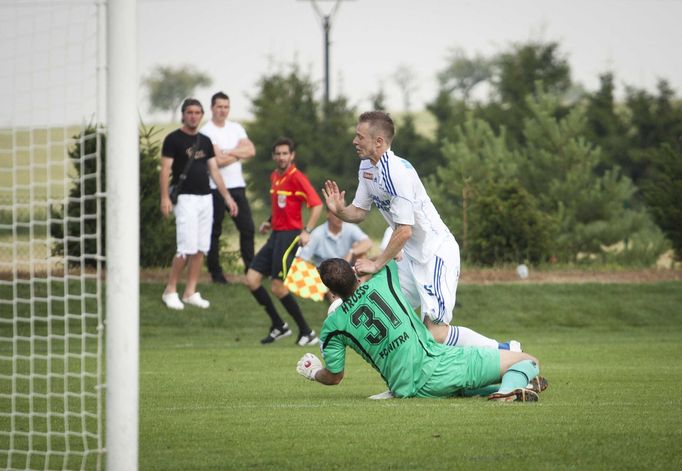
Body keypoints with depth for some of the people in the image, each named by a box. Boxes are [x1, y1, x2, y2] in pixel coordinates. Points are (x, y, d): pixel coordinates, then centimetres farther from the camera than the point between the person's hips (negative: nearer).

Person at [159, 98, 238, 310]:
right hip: (186, 198, -6)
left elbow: (214, 170, 17)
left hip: (205, 198, 6)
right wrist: (165, 197, -19)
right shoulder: (173, 139, -4)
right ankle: (170, 291, -2)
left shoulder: (205, 141, 15)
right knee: (187, 248, -13)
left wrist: (227, 197, 12)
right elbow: (165, 169, -9)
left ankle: (191, 292, 11)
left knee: (201, 249, 4)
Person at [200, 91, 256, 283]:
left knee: (247, 228, 2)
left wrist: (229, 152, -11)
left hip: (237, 186, 5)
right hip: (216, 187, -5)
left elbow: (251, 150, 1)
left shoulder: (236, 128, 13)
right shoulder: (206, 132, -6)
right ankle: (215, 272, 9)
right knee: (214, 232, 2)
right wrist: (240, 155, -2)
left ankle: (251, 269, 7)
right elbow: (218, 161, -16)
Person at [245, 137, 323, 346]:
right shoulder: (274, 177, 14)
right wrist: (270, 222, 13)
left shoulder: (297, 178, -11)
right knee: (251, 279, 1)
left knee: (278, 286, -13)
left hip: (290, 235, -8)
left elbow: (317, 204, -17)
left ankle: (307, 332, -2)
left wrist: (306, 231, -25)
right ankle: (279, 326, 13)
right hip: (275, 234, 8)